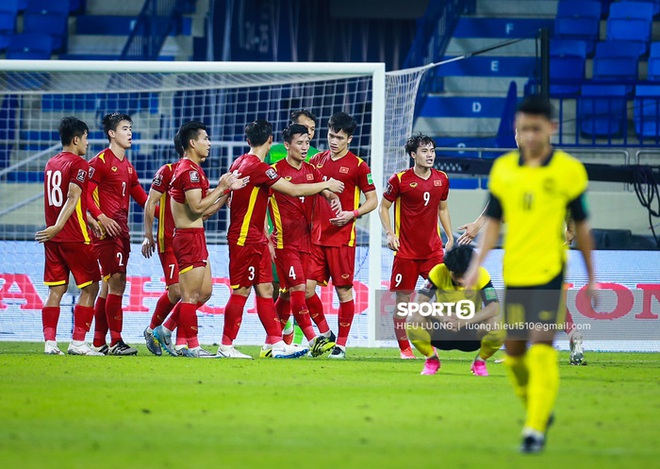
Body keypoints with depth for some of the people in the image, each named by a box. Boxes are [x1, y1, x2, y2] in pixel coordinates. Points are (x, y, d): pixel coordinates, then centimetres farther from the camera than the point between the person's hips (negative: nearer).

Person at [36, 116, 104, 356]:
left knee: (56, 289, 6)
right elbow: (73, 199, -21)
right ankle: (78, 342, -2)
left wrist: (95, 221, 32)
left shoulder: (51, 164, 15)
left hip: (53, 238, 7)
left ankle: (50, 341, -1)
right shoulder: (79, 165, -9)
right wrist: (57, 227, -28)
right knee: (89, 287, 2)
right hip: (75, 238, -7)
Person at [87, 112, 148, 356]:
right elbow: (85, 193, -12)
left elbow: (142, 198, 23)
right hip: (107, 231, -9)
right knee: (116, 281, -13)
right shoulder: (100, 162, -6)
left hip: (121, 231, 9)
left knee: (109, 286, 9)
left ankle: (99, 343, 14)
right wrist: (101, 217, -24)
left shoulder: (128, 167, 19)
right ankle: (116, 342, -13)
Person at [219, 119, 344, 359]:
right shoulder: (258, 167, -19)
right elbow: (294, 190, -19)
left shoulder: (240, 163, 10)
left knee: (265, 289, 6)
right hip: (245, 239, -9)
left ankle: (275, 342, 5)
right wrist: (326, 185, -6)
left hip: (256, 239, 9)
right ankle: (226, 346, 2)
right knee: (241, 291, -4)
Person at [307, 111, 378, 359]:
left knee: (344, 290, 0)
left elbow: (373, 200, 0)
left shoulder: (357, 165, -3)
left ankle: (341, 345, 8)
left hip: (342, 237, -5)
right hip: (316, 235, 5)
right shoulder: (317, 161, 11)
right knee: (306, 287, -1)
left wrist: (352, 214, -16)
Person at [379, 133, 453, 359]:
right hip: (406, 249, -3)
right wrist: (389, 233, -9)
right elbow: (383, 207, 3)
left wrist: (450, 237, 13)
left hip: (433, 249, 3)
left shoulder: (441, 179, 7)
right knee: (402, 298, 0)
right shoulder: (400, 179, -5)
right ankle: (404, 348, 11)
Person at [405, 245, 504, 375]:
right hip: (442, 332, 0)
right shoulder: (438, 272, -16)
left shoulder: (481, 274, -17)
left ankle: (480, 361, 2)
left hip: (471, 333, 0)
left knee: (498, 327, -32)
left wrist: (465, 321, -40)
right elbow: (419, 302, -21)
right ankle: (432, 359, 2)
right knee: (413, 321, -29)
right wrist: (441, 318, -39)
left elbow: (494, 307, -26)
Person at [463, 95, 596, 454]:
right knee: (514, 350, 8)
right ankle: (538, 410, 30)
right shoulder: (503, 169, 6)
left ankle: (536, 429, -11)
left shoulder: (568, 171, -3)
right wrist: (477, 263, -2)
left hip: (550, 270, -4)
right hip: (514, 272, 4)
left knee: (541, 347, -13)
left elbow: (581, 226, 4)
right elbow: (493, 221, 10)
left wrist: (591, 277, 8)